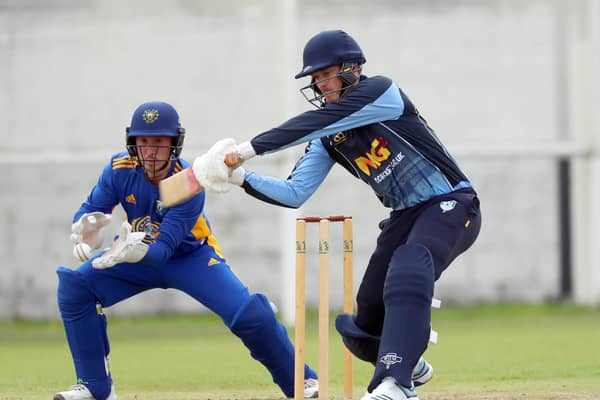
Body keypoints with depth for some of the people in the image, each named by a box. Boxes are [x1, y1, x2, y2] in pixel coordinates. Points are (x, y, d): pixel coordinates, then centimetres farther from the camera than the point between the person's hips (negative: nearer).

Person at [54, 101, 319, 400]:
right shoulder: (121, 170, -21)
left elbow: (164, 249, -36)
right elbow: (89, 210, -20)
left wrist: (138, 252, -59)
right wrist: (84, 231, -46)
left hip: (192, 256, -3)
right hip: (138, 253, 3)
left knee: (249, 313, -22)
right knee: (74, 288, -18)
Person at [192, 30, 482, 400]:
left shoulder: (381, 92, -16)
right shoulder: (329, 138, 7)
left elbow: (314, 122, -26)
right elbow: (295, 193, 4)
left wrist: (249, 148, -28)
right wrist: (243, 178, -11)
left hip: (451, 206, -8)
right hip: (404, 216, 8)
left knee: (407, 276, -35)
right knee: (367, 322, 7)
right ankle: (409, 366, 39)